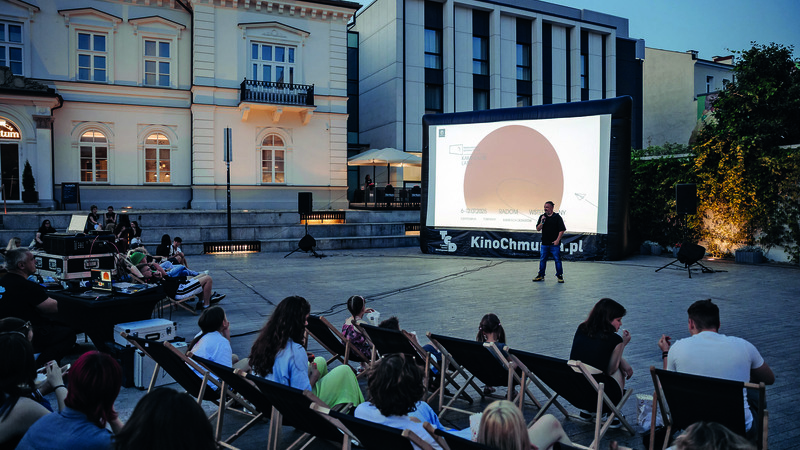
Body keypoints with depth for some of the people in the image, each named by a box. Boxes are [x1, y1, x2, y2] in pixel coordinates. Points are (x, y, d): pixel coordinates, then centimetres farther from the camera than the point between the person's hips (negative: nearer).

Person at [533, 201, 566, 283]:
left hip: (554, 243, -4)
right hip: (544, 243, 4)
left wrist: (557, 240, -11)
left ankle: (560, 276, 9)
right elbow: (538, 229, 6)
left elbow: (562, 230, -4)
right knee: (542, 260, 8)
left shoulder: (557, 217, -3)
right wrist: (542, 222, -10)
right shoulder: (542, 217, 9)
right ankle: (541, 275, 18)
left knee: (557, 260, -1)